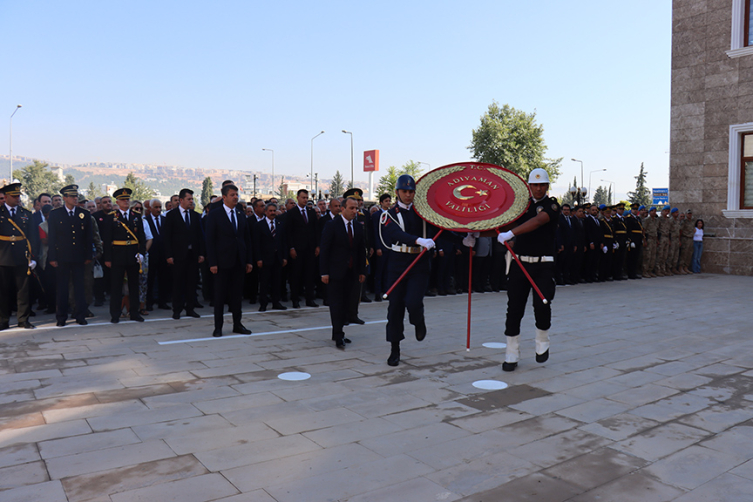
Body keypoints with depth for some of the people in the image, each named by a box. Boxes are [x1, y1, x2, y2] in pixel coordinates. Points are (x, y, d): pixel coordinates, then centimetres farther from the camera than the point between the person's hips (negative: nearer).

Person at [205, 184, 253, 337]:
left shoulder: (241, 216, 11)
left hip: (239, 261, 5)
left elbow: (247, 239, 13)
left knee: (237, 294, 11)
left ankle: (237, 324, 20)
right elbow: (210, 240, -7)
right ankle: (218, 327, 12)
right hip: (223, 261, -4)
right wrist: (212, 263, -13)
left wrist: (249, 260, 7)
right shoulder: (214, 215, -3)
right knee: (220, 295, 3)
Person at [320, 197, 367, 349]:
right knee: (336, 304, -4)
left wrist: (362, 271, 9)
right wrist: (324, 272, -13)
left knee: (346, 304, 8)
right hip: (335, 272, -5)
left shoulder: (358, 227, 10)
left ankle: (338, 334, 19)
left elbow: (361, 251, 15)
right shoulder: (332, 226, -6)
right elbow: (324, 250, -8)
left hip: (351, 273, 5)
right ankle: (338, 336, 0)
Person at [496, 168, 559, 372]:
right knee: (514, 309, 0)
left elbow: (538, 221, -22)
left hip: (543, 265, -3)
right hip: (520, 263, 3)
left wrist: (511, 233, -35)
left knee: (542, 305, -14)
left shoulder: (552, 205, -3)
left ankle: (542, 342, 17)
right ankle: (511, 355, 12)